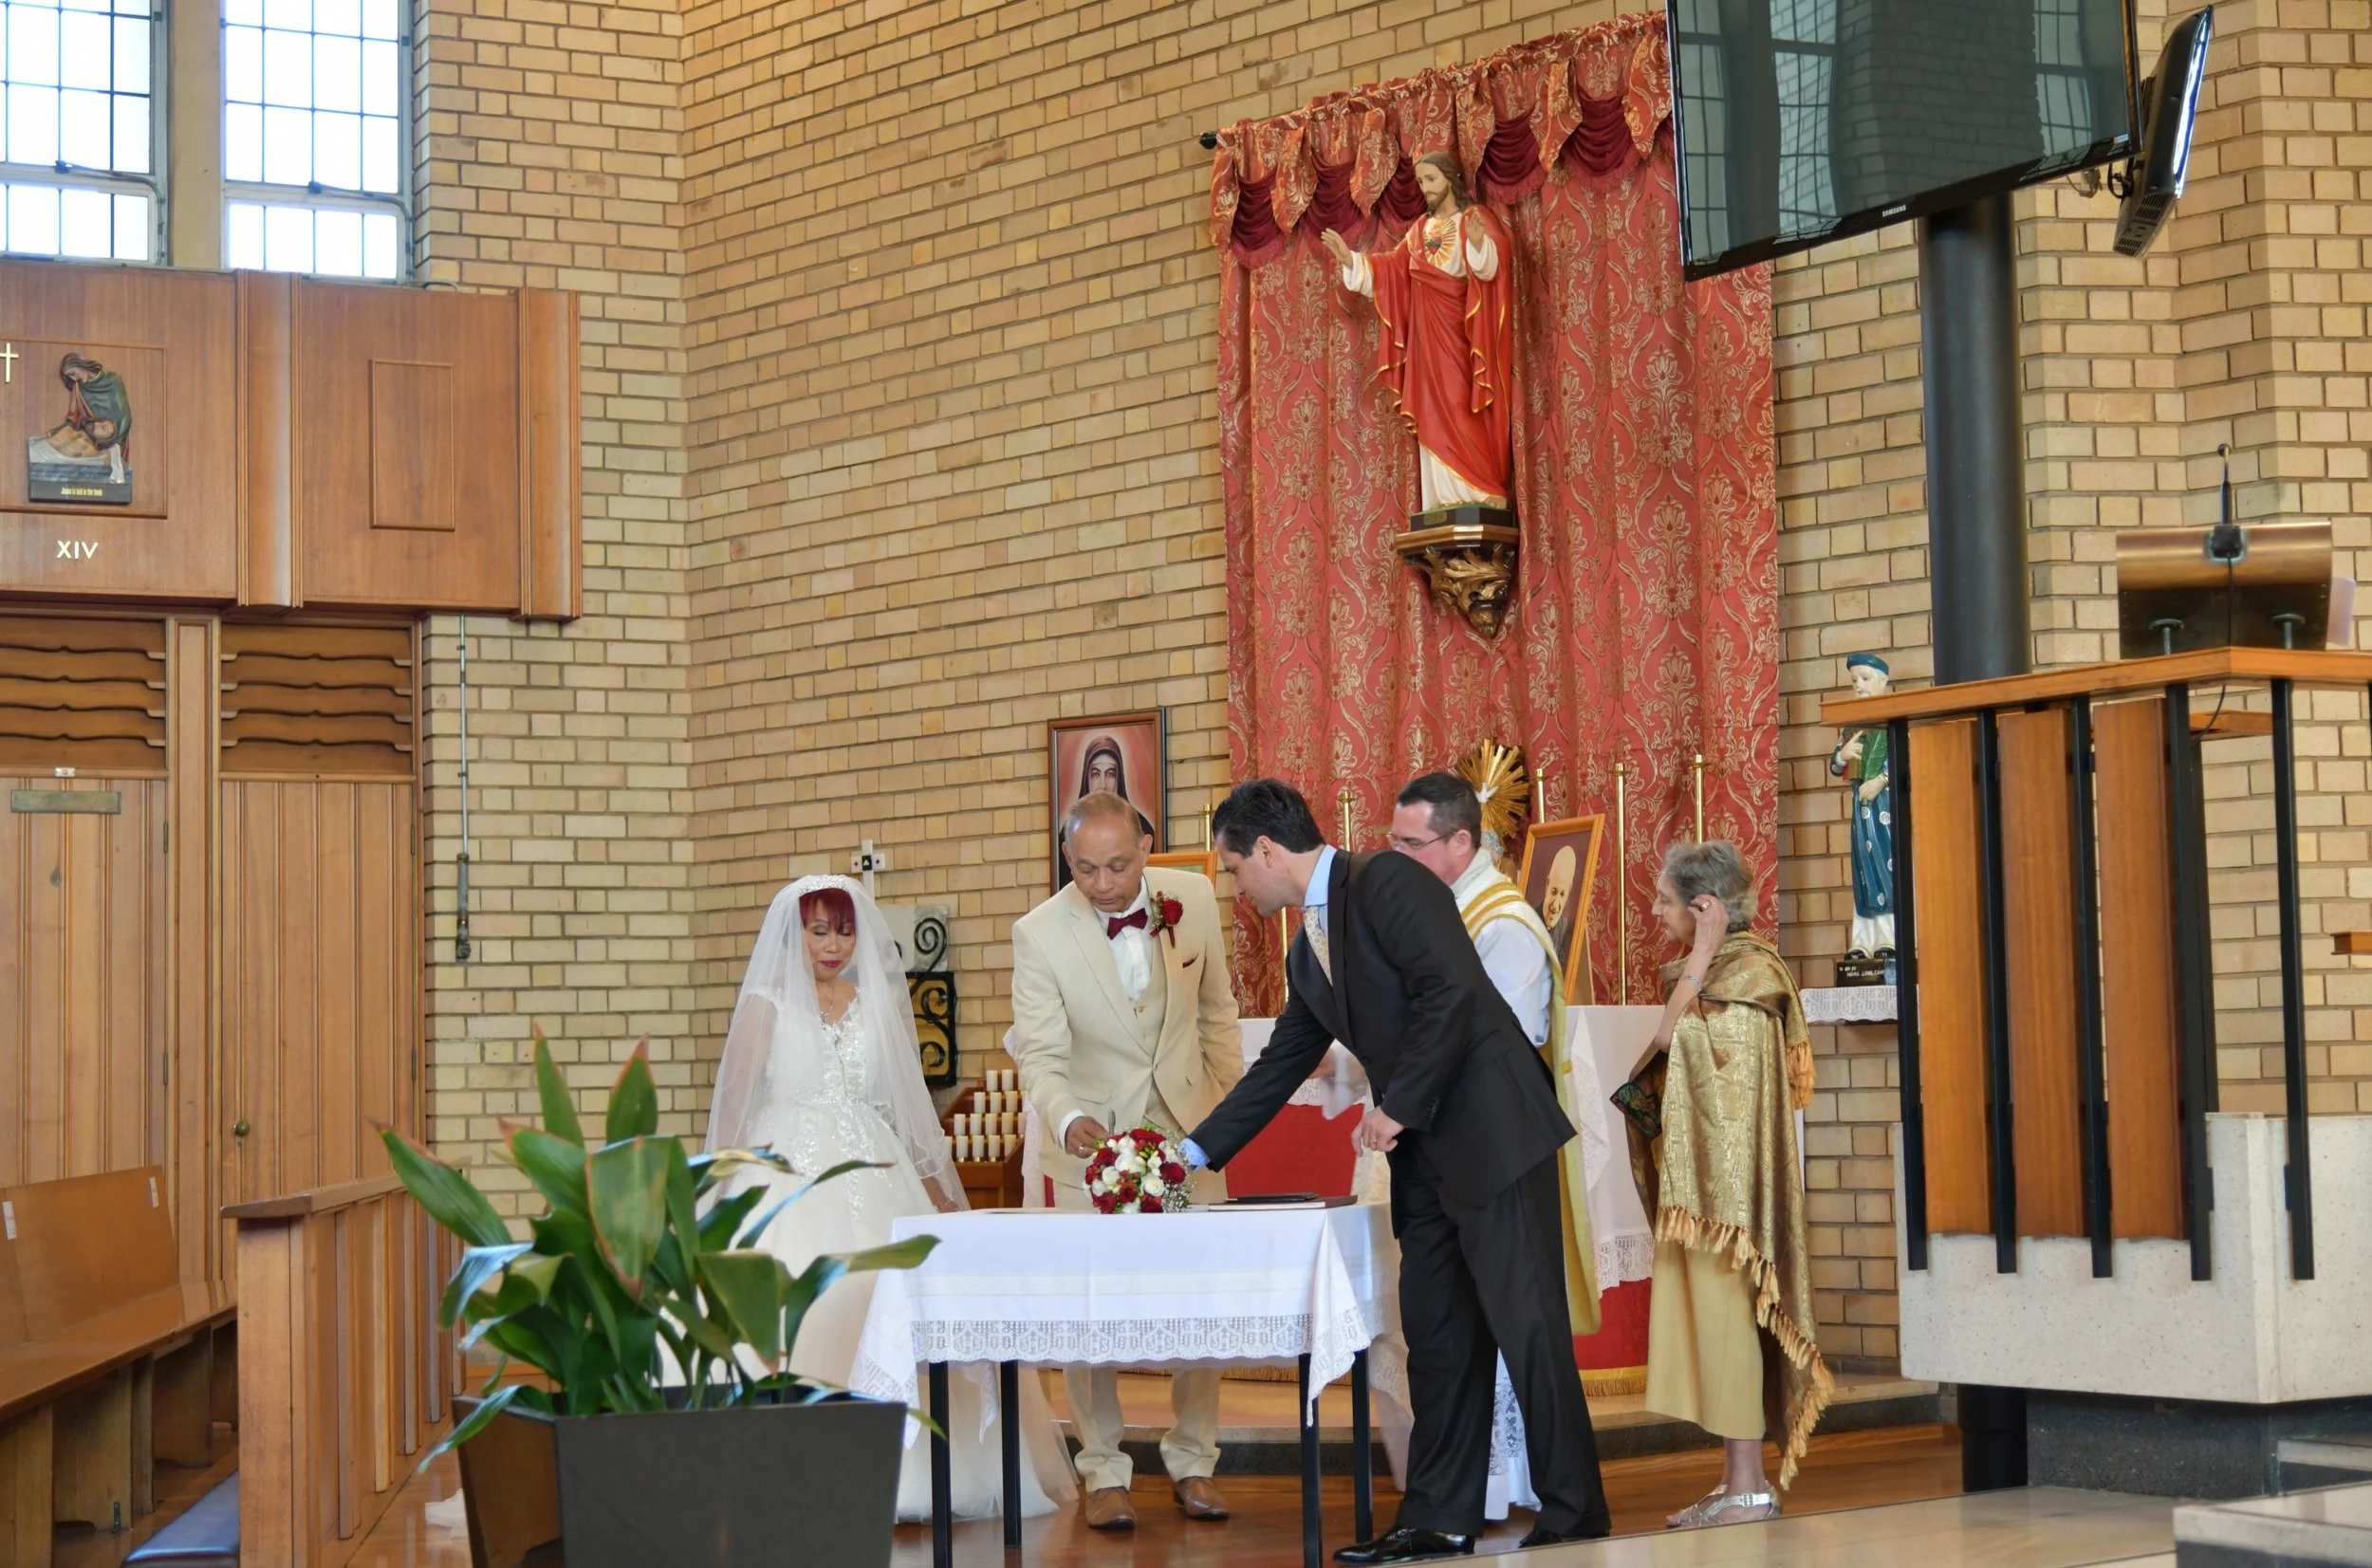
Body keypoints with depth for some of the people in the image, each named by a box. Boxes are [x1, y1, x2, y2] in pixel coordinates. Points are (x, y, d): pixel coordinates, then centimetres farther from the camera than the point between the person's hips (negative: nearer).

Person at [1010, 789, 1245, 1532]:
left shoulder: (1194, 897, -7)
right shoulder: (1040, 933, -16)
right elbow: (1039, 1052, -16)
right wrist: (1067, 1120, -35)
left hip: (1188, 1128, 2)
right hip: (1094, 1137, -2)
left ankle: (1192, 1460, 19)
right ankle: (1102, 1471, 12)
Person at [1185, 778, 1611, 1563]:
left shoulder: (1385, 881, -9)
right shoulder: (1309, 952, 19)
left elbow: (1452, 990, -18)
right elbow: (1279, 1067, 26)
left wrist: (1397, 1106, -14)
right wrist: (1196, 1151, 25)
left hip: (1490, 1129, -9)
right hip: (1425, 1152, 9)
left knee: (1525, 1321, -7)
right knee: (1437, 1333, 10)